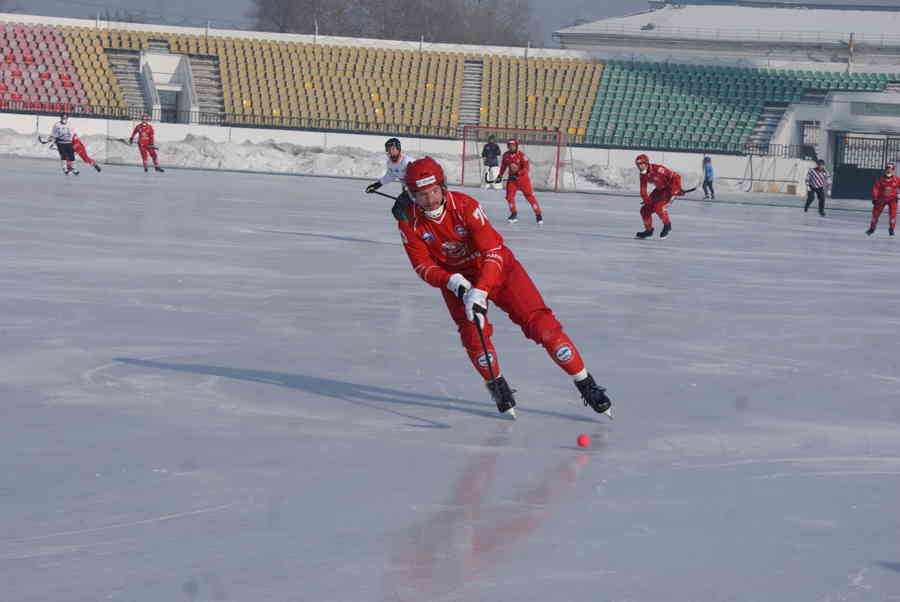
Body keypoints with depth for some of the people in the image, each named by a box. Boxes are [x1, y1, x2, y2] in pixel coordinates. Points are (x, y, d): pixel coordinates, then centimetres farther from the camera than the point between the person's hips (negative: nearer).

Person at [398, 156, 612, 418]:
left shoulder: (465, 206, -28)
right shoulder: (409, 222, -18)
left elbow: (493, 251, -29)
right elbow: (423, 267, -13)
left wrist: (480, 291, -38)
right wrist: (452, 282, -32)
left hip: (496, 267, -2)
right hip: (456, 278, 3)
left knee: (538, 321, -11)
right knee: (473, 332, -19)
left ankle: (586, 384, -4)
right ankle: (497, 385, 8)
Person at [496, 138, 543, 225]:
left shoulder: (522, 156, -17)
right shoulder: (506, 155, 1)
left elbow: (526, 169, -22)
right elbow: (503, 166, 17)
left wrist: (517, 174, -33)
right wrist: (500, 176, 13)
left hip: (522, 178, -5)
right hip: (512, 178, 5)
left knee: (529, 196, -6)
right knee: (509, 196, -6)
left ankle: (538, 215, 0)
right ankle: (514, 215, 9)